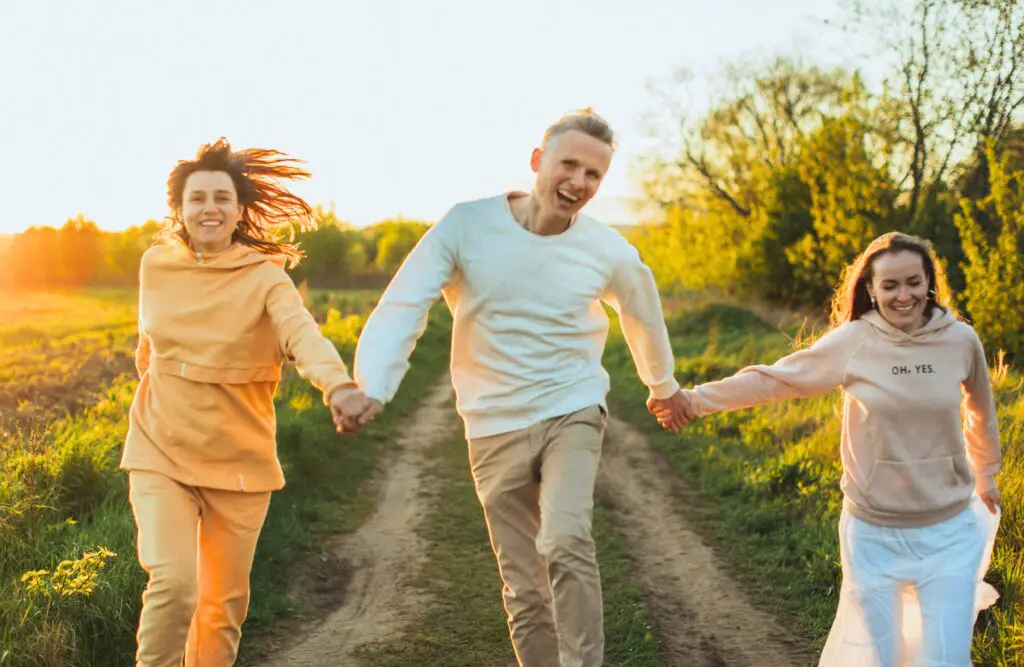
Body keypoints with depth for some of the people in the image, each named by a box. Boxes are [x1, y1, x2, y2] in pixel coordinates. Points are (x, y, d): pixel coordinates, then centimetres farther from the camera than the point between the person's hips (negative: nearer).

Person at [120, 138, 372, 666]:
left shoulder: (264, 277, -11)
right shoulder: (155, 266, -1)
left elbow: (303, 333, -32)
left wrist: (338, 385, -51)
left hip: (239, 462, -1)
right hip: (161, 455, 1)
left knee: (224, 602, 11)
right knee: (173, 585, -17)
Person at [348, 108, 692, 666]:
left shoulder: (610, 252, -6)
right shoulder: (466, 225, -12)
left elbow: (643, 313, 15)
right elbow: (401, 309, -19)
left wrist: (664, 385, 30)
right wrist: (371, 388, -36)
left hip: (571, 412, -1)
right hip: (495, 427, 1)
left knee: (566, 544, -25)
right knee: (524, 588, 8)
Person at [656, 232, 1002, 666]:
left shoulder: (961, 341, -4)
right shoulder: (852, 342, -9)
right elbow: (772, 379, -3)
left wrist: (985, 473, 29)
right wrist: (695, 398, -6)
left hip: (948, 531, 1)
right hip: (874, 533, -1)